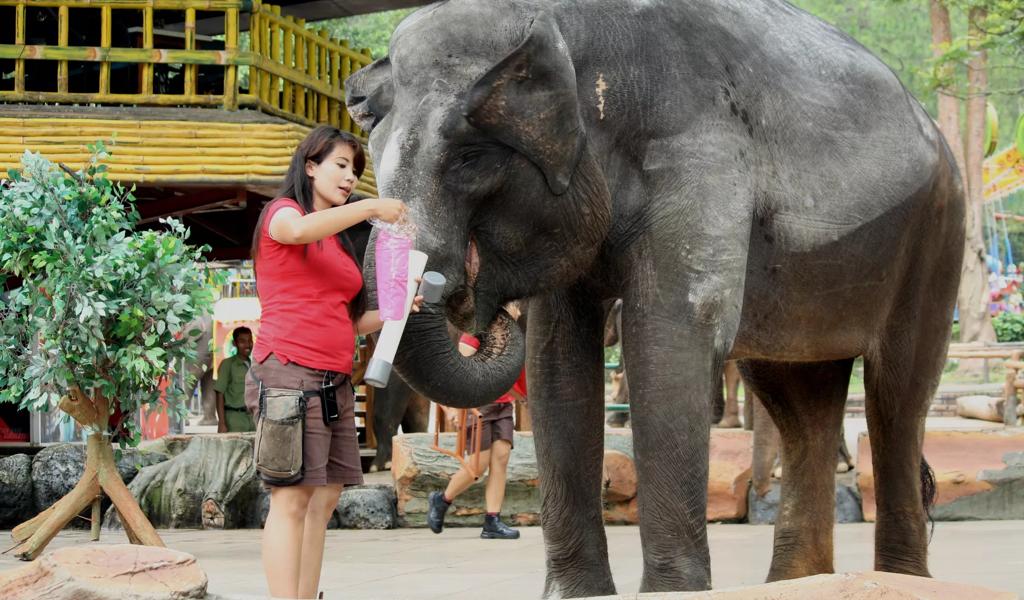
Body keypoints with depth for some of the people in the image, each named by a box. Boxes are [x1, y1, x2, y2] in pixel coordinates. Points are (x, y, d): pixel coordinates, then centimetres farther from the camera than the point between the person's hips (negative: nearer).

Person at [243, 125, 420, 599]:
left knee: (324, 499, 2)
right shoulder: (281, 212, 2)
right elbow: (300, 230, -25)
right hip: (289, 372, -8)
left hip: (334, 383, 8)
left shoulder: (337, 239, 23)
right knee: (292, 498, -13)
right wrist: (370, 208, -26)